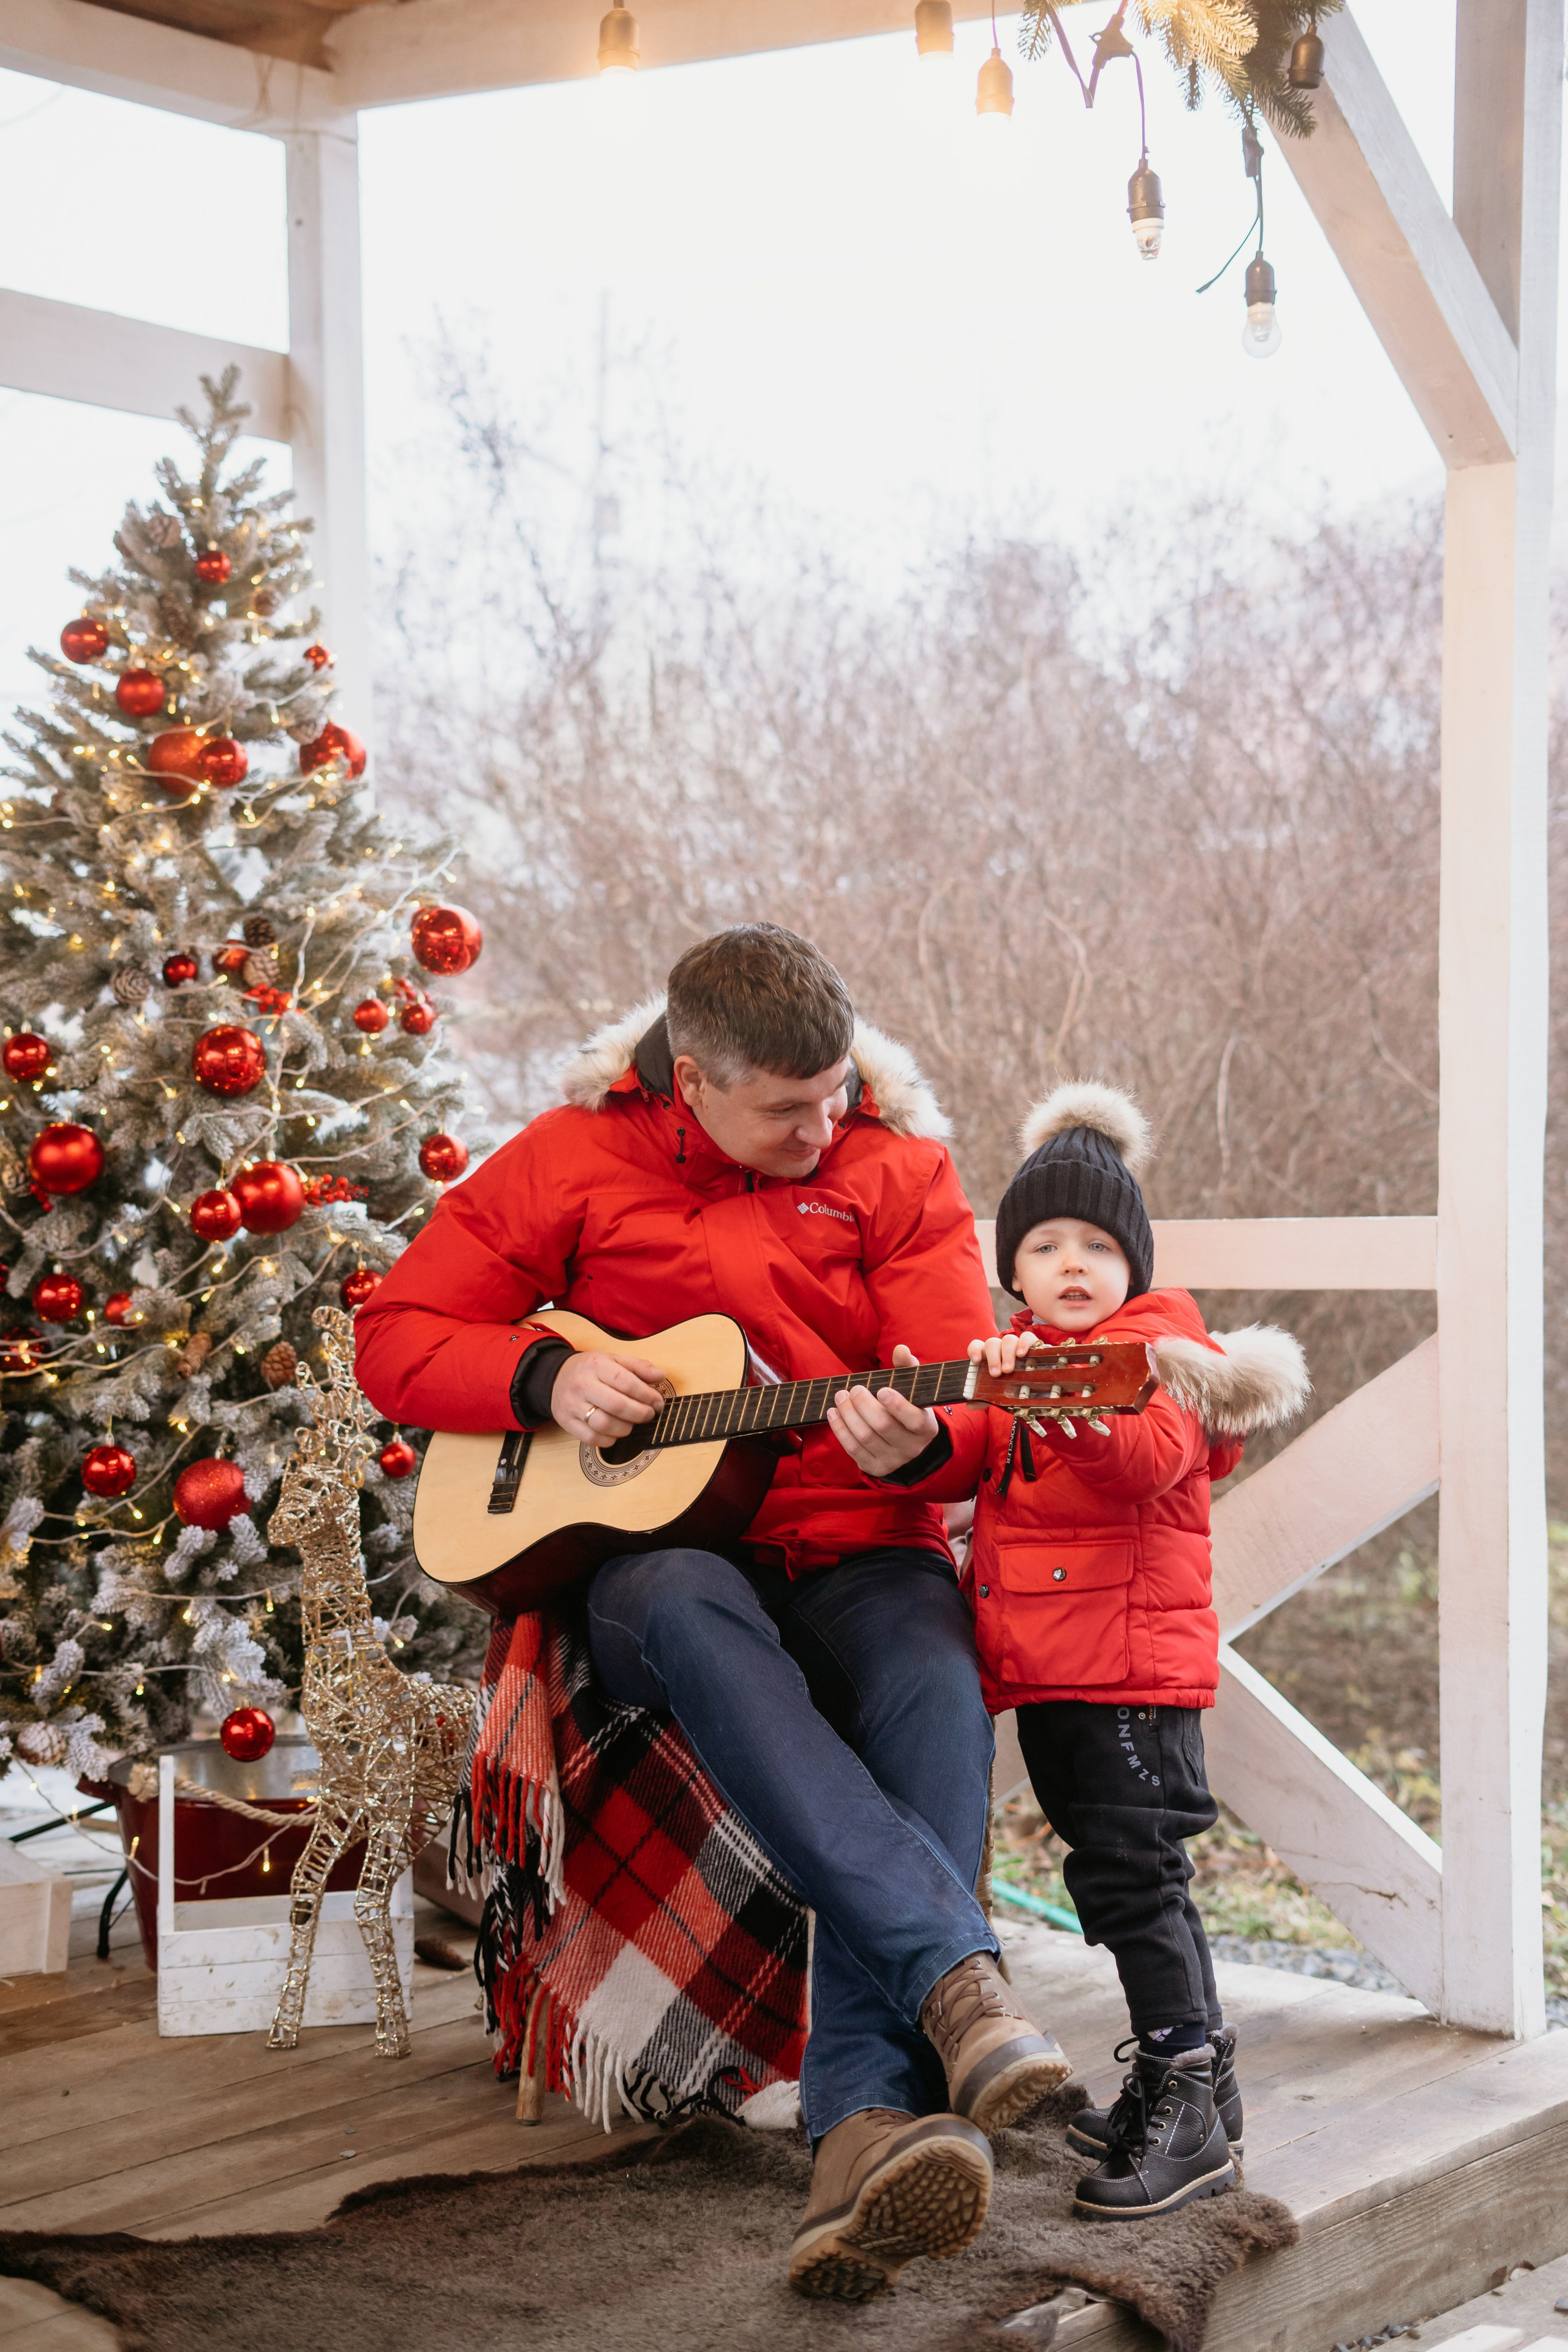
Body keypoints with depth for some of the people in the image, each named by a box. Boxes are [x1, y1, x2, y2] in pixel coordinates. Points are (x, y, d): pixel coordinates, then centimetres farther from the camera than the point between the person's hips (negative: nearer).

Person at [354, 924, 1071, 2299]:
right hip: (656, 1551, 0)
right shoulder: (578, 1159, 6)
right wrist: (547, 1376, -11)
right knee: (695, 1620, -39)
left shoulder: (897, 1169, 6)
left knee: (935, 1680, -36)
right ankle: (956, 1981, -52)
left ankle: (870, 2125, -53)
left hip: (859, 1552, 1)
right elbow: (396, 1337, 8)